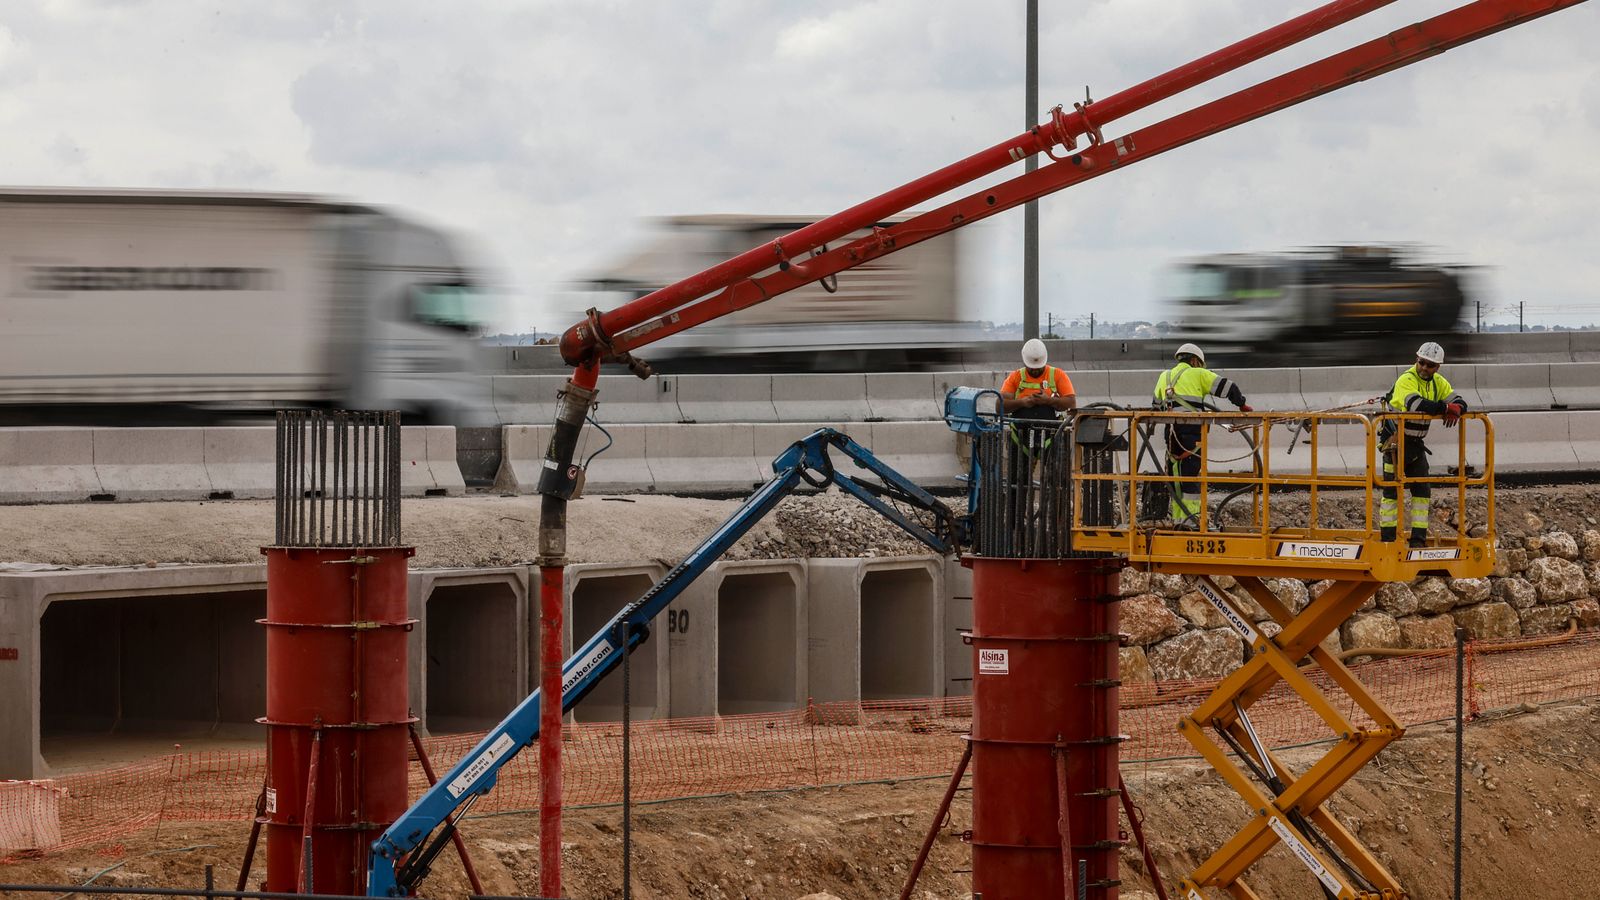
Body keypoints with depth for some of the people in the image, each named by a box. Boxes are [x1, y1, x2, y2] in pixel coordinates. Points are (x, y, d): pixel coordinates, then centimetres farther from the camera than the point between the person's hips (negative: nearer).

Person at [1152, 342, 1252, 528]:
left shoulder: (1164, 376, 24)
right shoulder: (1198, 374, 10)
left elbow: (1157, 405, 30)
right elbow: (1227, 387, 7)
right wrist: (1242, 405, 19)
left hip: (1171, 429, 5)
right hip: (1192, 429, -5)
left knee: (1177, 472, 10)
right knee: (1191, 472, -6)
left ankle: (1178, 517, 11)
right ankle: (1190, 518, -12)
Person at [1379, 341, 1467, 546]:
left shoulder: (1438, 383, 5)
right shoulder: (1406, 380, -19)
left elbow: (1460, 402, 0)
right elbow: (1415, 404, -37)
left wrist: (1456, 409, -24)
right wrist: (1445, 408, -35)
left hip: (1415, 443, 7)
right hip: (1395, 441, -7)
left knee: (1422, 490, 4)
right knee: (1392, 490, -4)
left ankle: (1418, 538, 9)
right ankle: (1387, 539, 1)